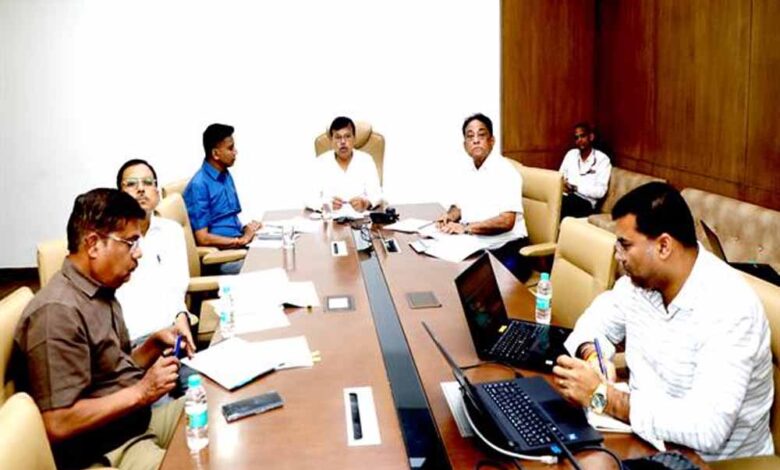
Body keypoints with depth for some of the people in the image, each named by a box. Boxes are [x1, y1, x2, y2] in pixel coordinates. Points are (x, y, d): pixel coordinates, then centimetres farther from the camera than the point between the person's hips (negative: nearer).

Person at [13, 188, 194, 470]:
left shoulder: (101, 291, 7)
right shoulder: (58, 311, -23)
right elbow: (57, 425, -26)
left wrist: (155, 344, 0)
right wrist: (141, 392, -22)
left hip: (139, 419, 9)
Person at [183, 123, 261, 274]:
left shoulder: (226, 175, 14)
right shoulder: (199, 185, -12)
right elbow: (203, 238, -15)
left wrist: (246, 229, 1)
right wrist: (241, 240, -13)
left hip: (237, 244, 9)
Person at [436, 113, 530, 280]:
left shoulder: (505, 171, -12)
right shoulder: (469, 172, 12)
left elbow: (506, 221, -21)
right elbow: (460, 206, 24)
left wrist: (465, 228, -22)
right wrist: (449, 217, 1)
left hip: (506, 252, -7)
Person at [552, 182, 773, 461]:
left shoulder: (729, 310, -27)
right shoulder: (641, 279, -4)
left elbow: (707, 429, -34)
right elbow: (598, 320, 10)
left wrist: (603, 397, -31)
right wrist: (593, 356, -12)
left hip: (708, 460, -6)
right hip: (644, 435, 6)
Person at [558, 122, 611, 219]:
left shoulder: (602, 159, 1)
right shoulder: (571, 154, 17)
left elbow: (600, 191, -7)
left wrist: (576, 188, -15)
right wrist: (563, 185, -8)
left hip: (585, 203, -4)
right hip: (566, 197, 4)